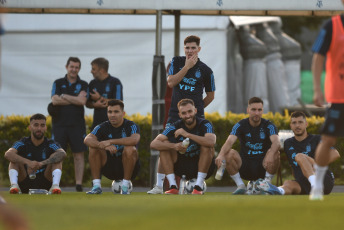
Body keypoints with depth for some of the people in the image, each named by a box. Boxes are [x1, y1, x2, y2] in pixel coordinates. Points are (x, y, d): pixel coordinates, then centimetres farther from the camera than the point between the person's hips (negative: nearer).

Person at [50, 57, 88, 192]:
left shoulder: (83, 85, 8)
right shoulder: (58, 83, 10)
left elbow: (82, 101, -10)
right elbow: (55, 101, -6)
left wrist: (64, 96, -6)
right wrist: (75, 100, -6)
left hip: (77, 125, 0)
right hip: (59, 124, 0)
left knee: (79, 155, -2)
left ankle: (79, 185, -1)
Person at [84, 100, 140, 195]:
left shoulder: (131, 126, -9)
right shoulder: (103, 127, -1)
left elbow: (134, 140, -33)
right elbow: (87, 139, -20)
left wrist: (110, 141, -38)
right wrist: (105, 146, -38)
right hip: (109, 168, 3)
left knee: (129, 149, -31)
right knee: (94, 148, -18)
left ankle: (125, 186, -20)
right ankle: (96, 186, -17)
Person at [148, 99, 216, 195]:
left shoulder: (205, 124, -14)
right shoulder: (175, 127, -8)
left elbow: (211, 142, -37)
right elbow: (154, 144, -17)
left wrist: (187, 134, -36)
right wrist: (174, 146, -34)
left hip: (203, 168, -3)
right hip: (182, 167, 3)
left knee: (206, 146, -29)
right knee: (165, 144, -15)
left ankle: (199, 186, -27)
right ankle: (173, 187, -20)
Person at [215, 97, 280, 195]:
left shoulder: (268, 126, -4)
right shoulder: (241, 125, -3)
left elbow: (276, 142, -24)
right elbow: (230, 141, -20)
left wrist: (271, 154, -49)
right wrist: (221, 155, -43)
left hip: (263, 167, -1)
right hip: (244, 167, 1)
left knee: (275, 153, -30)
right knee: (229, 153, -26)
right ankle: (240, 186, -14)